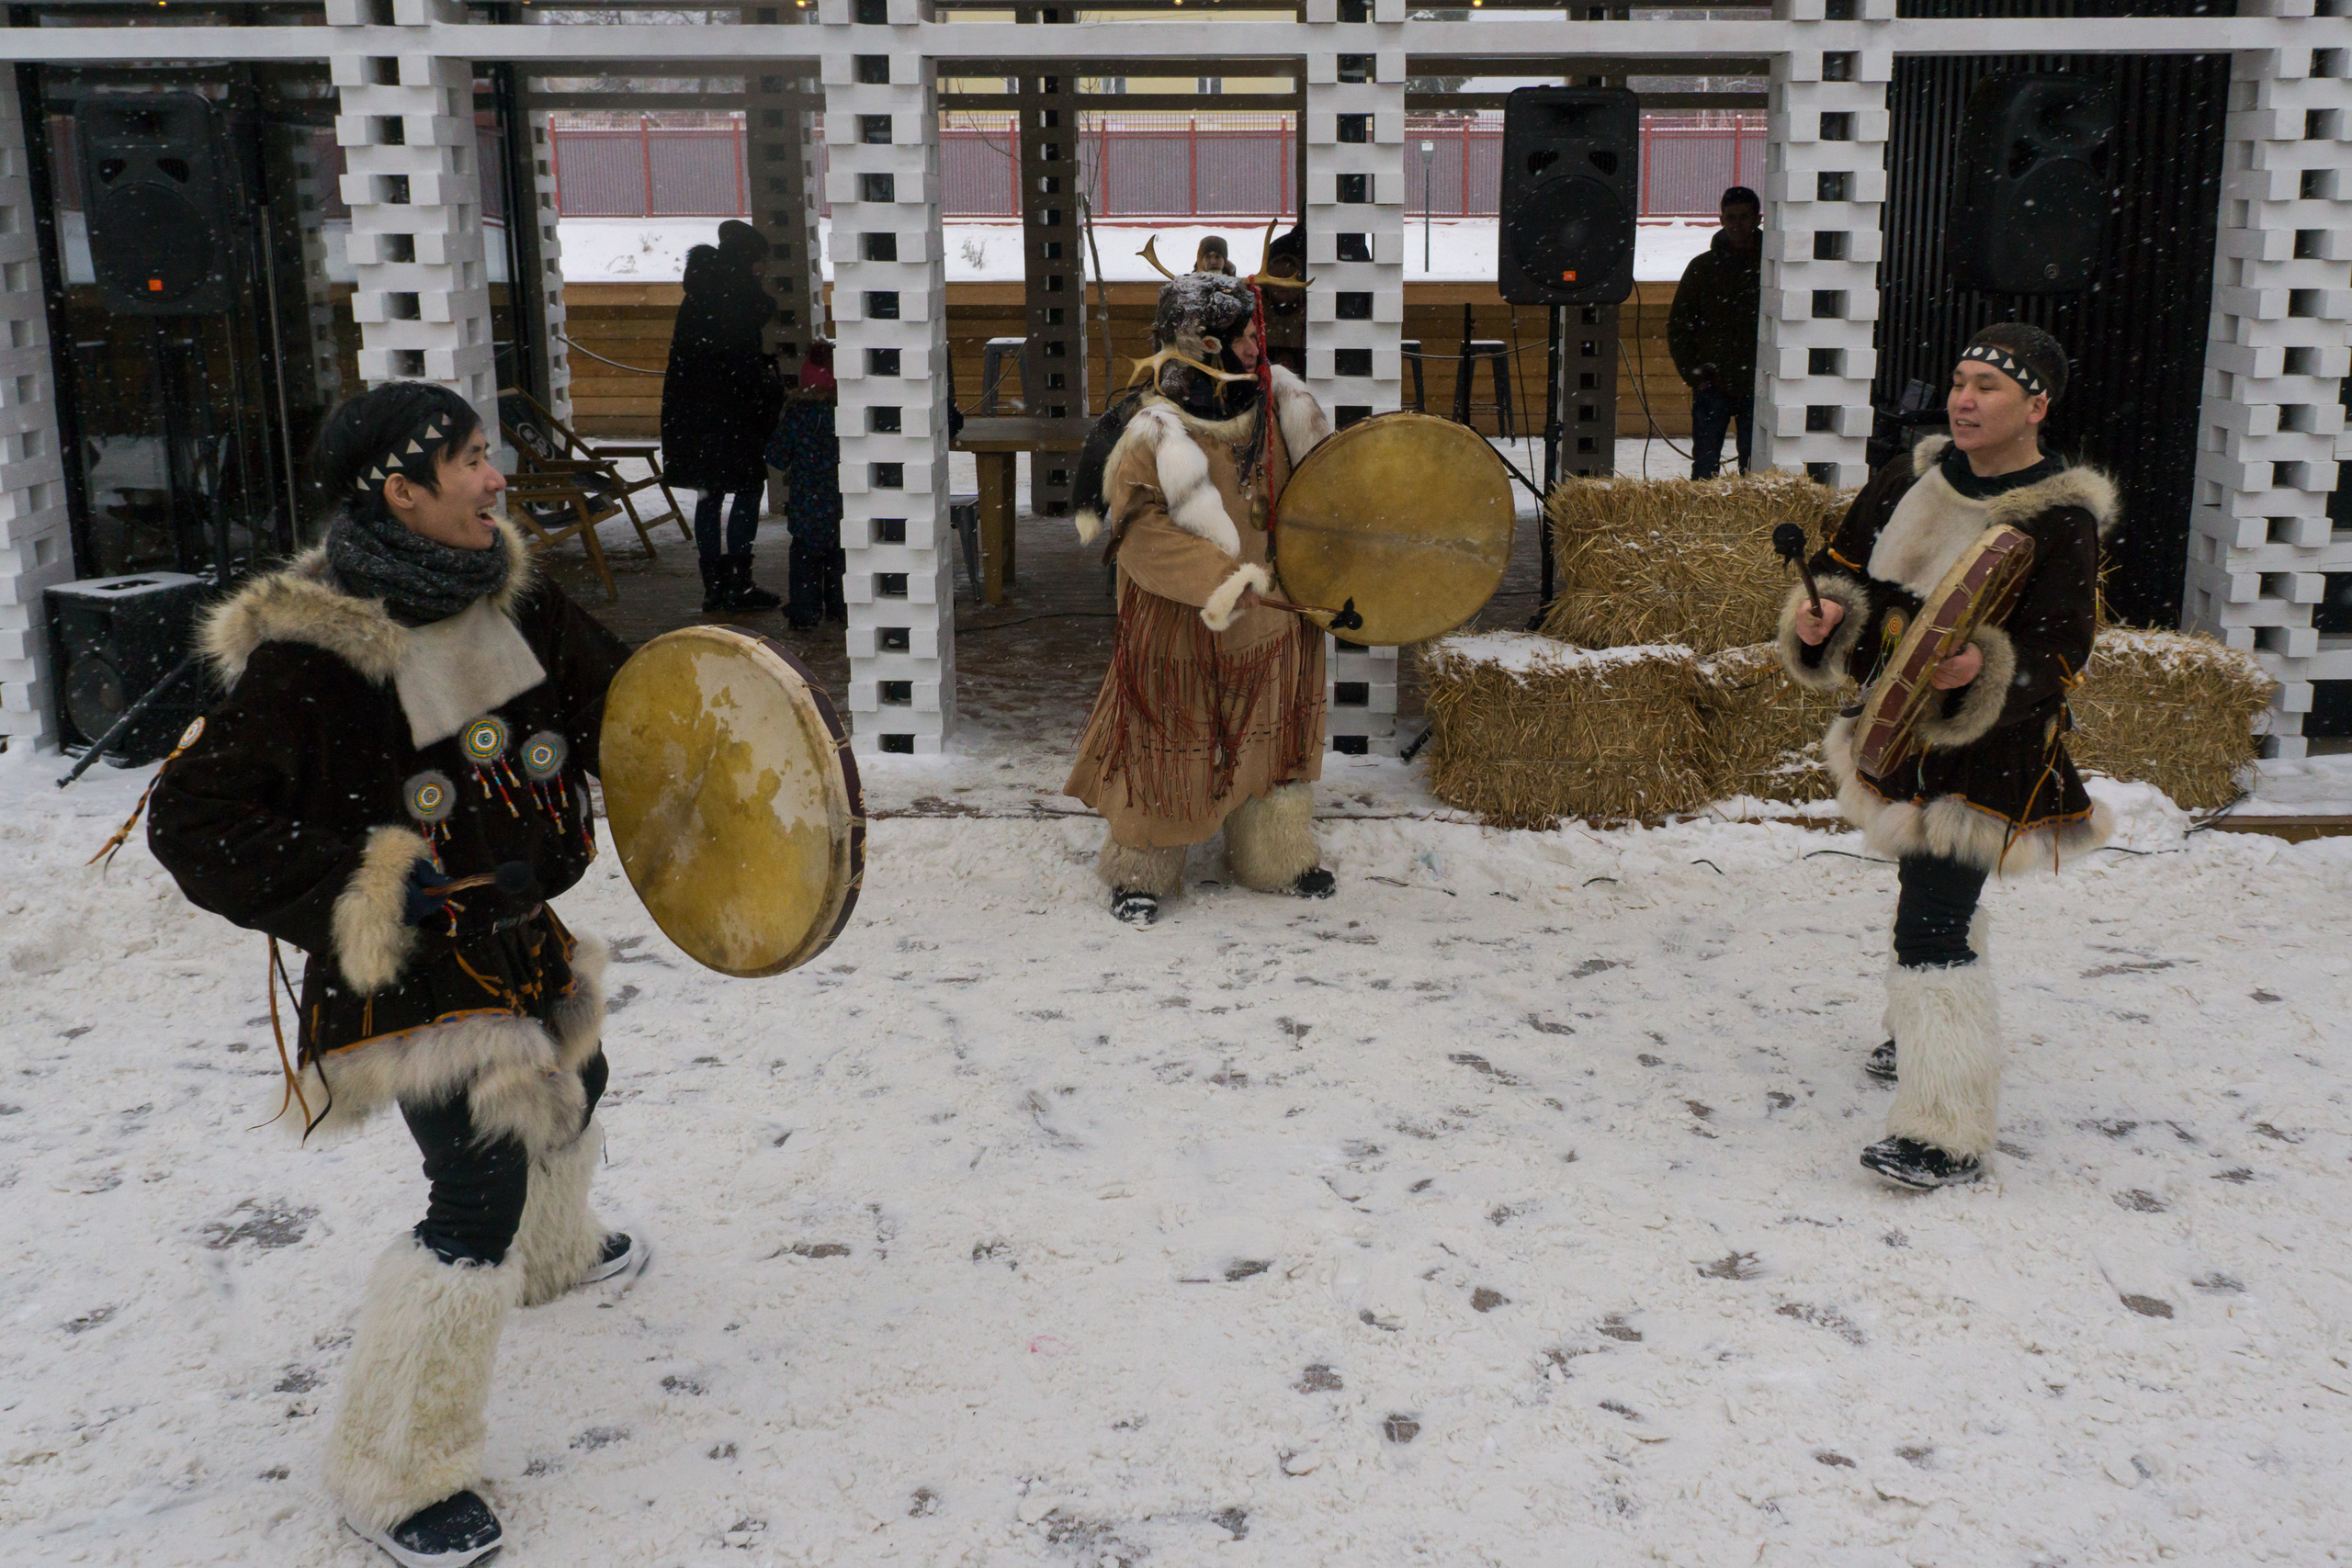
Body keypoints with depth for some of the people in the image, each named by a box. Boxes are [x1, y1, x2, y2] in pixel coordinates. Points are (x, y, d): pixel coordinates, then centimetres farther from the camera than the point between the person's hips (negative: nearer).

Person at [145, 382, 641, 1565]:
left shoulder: (506, 594, -4)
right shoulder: (308, 657, -27)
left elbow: (609, 692, 13)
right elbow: (194, 825, -28)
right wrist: (384, 890, -31)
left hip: (516, 934, 8)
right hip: (410, 973, -8)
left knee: (569, 1087, 29)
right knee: (480, 1196, -11)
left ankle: (551, 1253, 63)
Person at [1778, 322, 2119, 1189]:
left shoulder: (2060, 523, -16)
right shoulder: (1913, 477, 2)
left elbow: (2057, 662, -18)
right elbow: (1844, 561, 9)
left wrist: (1983, 673, -38)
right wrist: (1821, 614, -13)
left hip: (1985, 759, -7)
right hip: (1895, 735, 7)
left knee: (1934, 929, -14)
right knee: (1929, 894, 27)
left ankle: (1948, 1133, -8)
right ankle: (1925, 1034, 51)